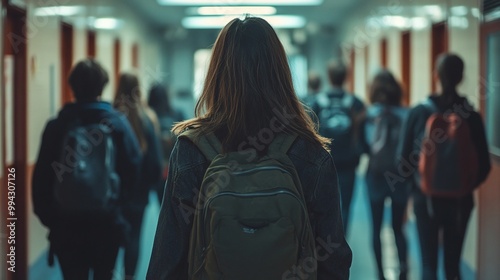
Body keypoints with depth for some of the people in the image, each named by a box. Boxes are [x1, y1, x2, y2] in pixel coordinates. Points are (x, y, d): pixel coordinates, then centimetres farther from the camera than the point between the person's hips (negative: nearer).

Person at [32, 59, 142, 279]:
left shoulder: (56, 126, -3)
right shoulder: (117, 123, -5)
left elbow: (41, 177, -3)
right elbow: (133, 169, -8)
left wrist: (47, 215, 8)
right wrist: (118, 205, 6)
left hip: (66, 225, 0)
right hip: (107, 223, 0)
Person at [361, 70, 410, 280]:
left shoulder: (368, 115, -6)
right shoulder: (405, 115, -9)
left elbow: (362, 147, -2)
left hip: (376, 176, 0)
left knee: (376, 228, 12)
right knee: (398, 227, 14)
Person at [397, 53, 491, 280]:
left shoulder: (419, 112, -8)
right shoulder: (471, 116, -7)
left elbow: (404, 155, -6)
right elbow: (483, 164, -3)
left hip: (426, 197, -1)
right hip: (460, 200, 1)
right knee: (453, 261, 14)